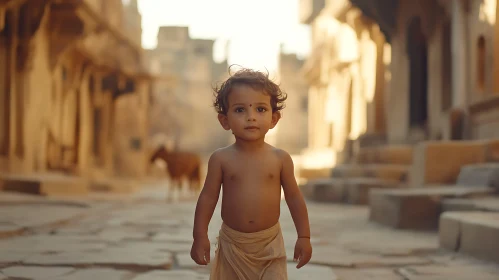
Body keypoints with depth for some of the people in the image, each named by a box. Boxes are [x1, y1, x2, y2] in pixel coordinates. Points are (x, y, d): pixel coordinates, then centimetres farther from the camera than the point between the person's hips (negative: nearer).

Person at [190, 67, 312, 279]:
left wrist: (304, 236, -1)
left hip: (269, 243, 0)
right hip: (232, 243, 0)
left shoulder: (280, 158, -5)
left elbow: (294, 197, 1)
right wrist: (200, 236, -7)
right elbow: (208, 197, -3)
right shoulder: (221, 159, -7)